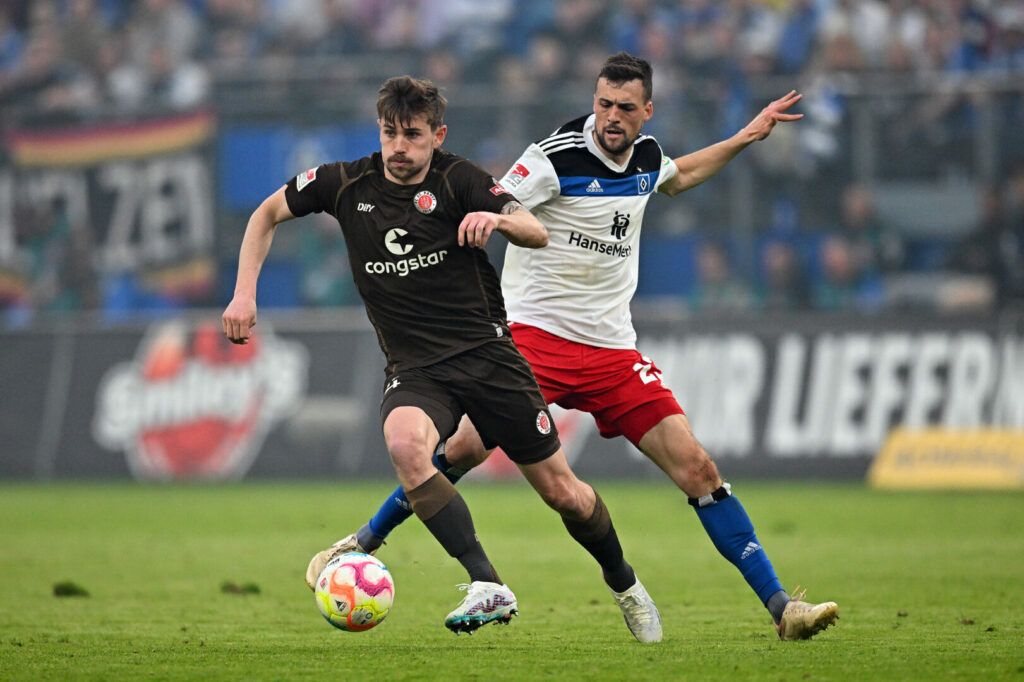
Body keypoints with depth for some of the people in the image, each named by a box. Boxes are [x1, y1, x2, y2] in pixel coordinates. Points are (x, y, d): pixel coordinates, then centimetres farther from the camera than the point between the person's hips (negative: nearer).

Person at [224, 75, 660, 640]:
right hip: (415, 370, 1)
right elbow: (268, 214, 14)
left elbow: (537, 234, -12)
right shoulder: (346, 184, 0)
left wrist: (497, 218, -34)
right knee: (404, 443, -35)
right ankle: (487, 587, -34)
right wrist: (245, 292, 2)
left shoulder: (456, 179, -4)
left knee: (562, 492, 2)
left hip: (486, 351, -1)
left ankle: (625, 586, 32)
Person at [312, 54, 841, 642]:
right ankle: (364, 545, -1)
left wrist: (745, 139, 32)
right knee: (468, 446, -22)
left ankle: (780, 606, -4)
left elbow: (675, 178, 34)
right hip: (537, 332, -5)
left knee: (697, 468, -5)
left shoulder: (645, 155, 9)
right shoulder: (557, 157, -12)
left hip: (612, 350, 5)